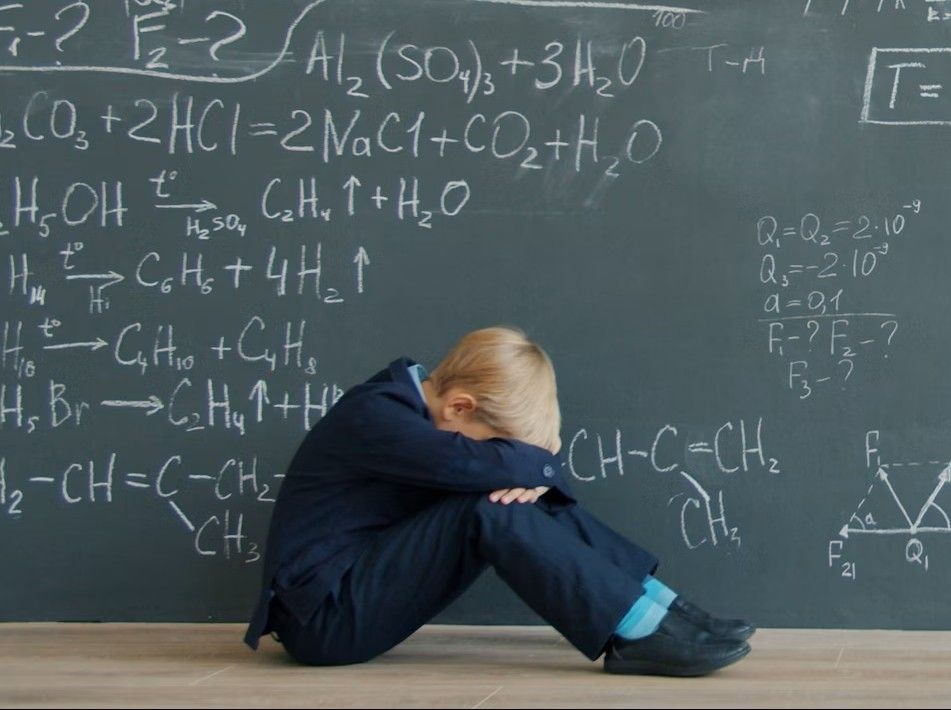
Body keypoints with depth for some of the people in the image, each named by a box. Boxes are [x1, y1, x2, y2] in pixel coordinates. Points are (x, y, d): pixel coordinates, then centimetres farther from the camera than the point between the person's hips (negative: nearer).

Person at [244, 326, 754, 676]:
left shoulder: (415, 401, 7)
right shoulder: (373, 415, -20)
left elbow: (535, 470, 7)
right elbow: (477, 463, -34)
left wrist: (533, 474, -17)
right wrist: (542, 462, -14)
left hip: (368, 582, 9)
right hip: (324, 617, -9)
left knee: (523, 495, -1)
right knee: (490, 511, -26)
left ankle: (664, 607, -6)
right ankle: (642, 633, -27)